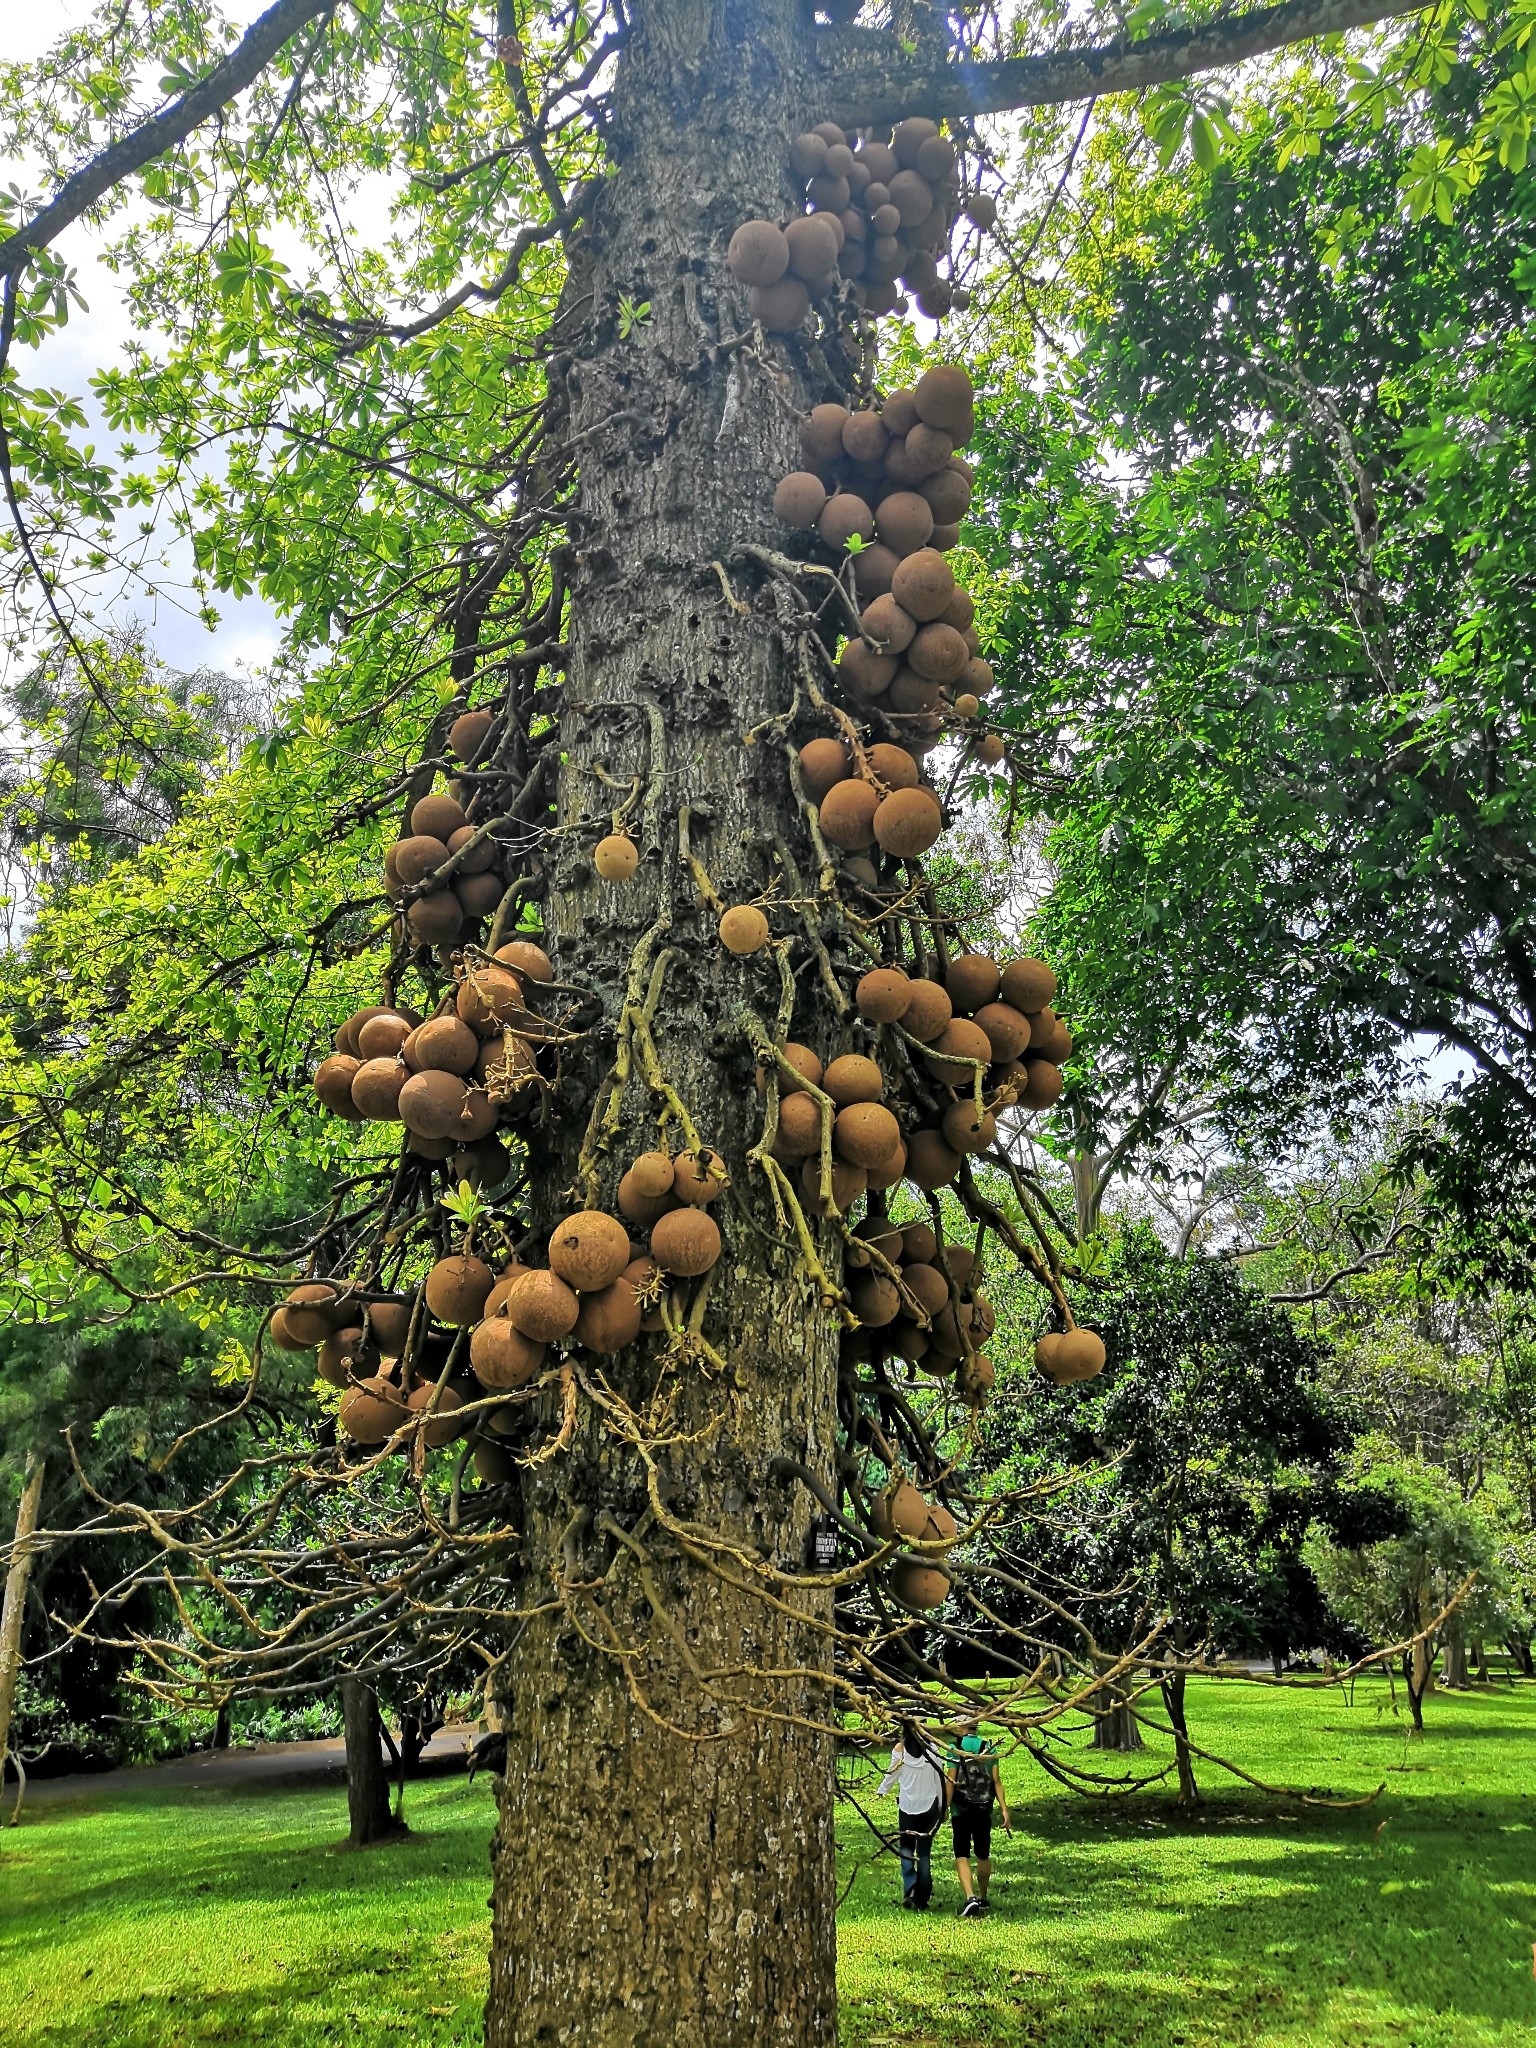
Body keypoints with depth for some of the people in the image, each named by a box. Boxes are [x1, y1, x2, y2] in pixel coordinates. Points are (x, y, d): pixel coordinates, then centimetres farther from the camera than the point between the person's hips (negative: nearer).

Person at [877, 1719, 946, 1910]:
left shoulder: (899, 1749, -9)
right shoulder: (931, 1748, -6)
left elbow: (891, 1775, 3)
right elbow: (939, 1778, 0)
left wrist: (881, 1791, 22)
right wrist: (941, 1806, 12)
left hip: (907, 1806, -1)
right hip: (929, 1805, 1)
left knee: (906, 1849, 11)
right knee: (924, 1853, 11)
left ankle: (909, 1890, -10)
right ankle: (922, 1900, 11)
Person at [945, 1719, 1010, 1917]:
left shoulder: (955, 1749, -7)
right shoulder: (989, 1749, 3)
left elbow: (950, 1781, -11)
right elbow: (996, 1781, -1)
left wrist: (945, 1807, -7)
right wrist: (1004, 1809, -1)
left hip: (961, 1809, -3)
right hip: (984, 1809, 3)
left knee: (962, 1856, -1)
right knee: (983, 1856, 17)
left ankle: (970, 1897, -19)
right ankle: (982, 1898, 28)